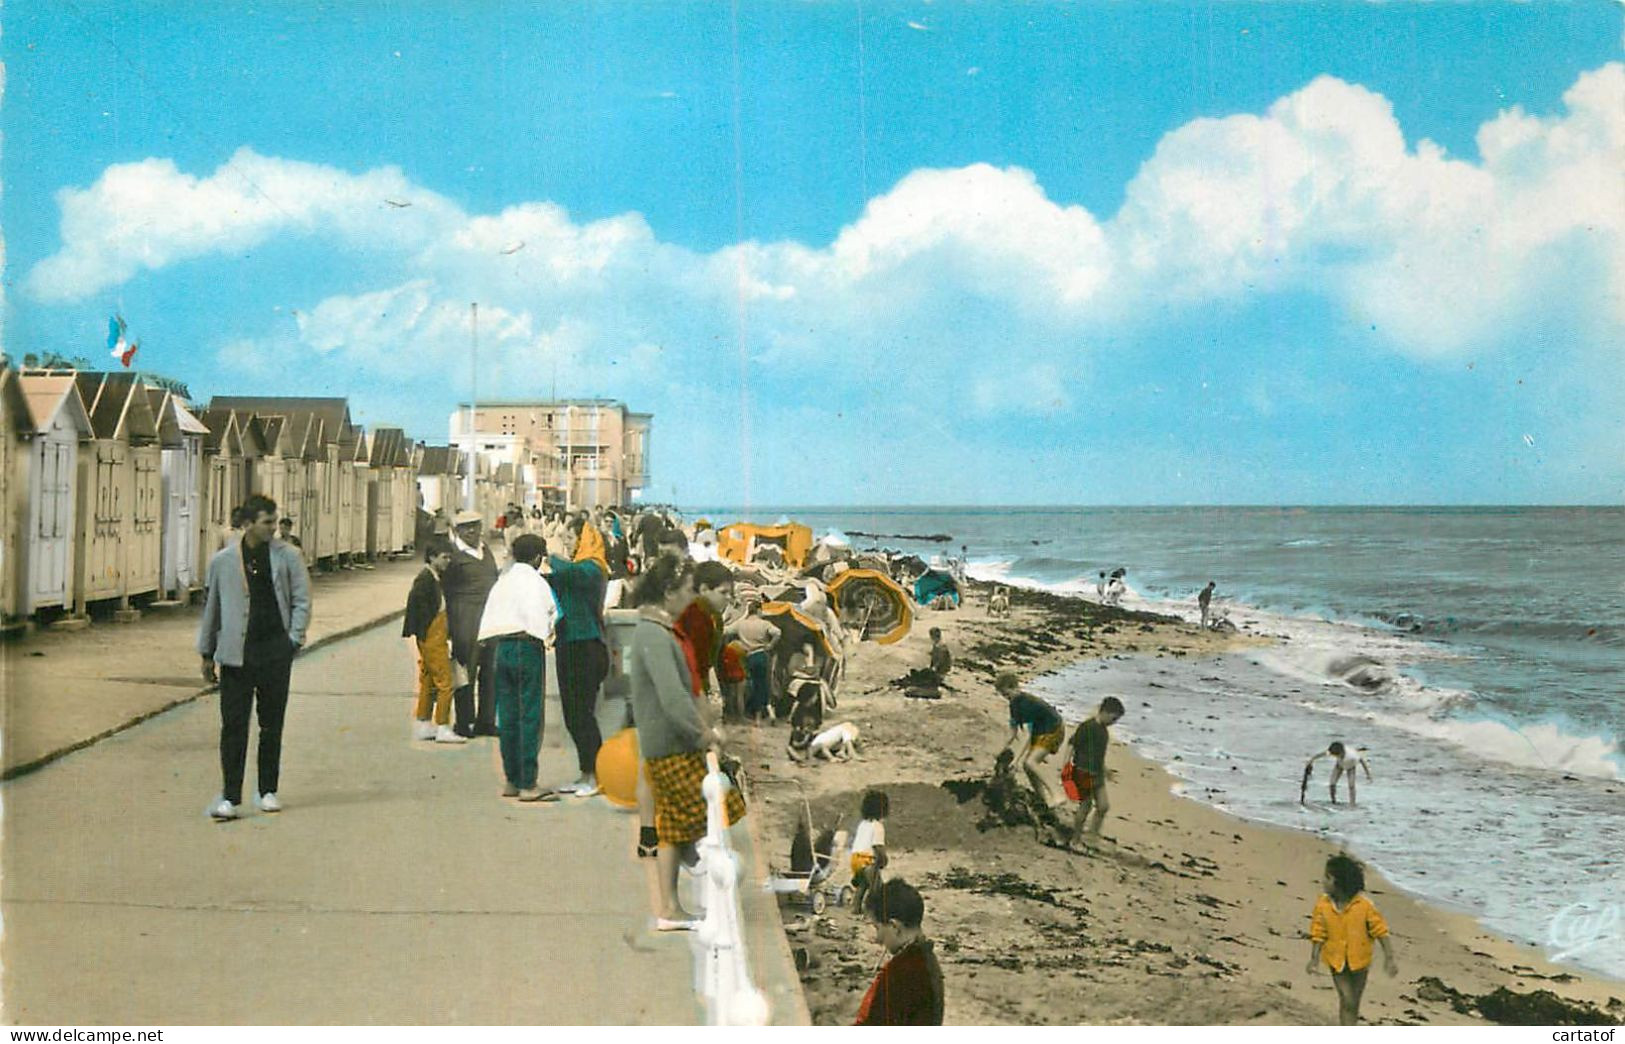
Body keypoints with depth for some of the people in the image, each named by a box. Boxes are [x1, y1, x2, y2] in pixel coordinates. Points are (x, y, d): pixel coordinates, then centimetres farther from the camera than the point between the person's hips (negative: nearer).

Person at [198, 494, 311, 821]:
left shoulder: (288, 558, 1)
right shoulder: (222, 561, 2)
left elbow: (302, 600, 6)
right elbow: (211, 607, 10)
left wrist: (294, 638, -6)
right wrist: (207, 653, 12)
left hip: (275, 652, 0)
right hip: (235, 653, 0)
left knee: (272, 724, 8)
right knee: (233, 724, -2)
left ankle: (268, 791, 20)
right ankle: (229, 796, 1)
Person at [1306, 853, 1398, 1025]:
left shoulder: (1364, 905, -18)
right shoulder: (1322, 905, -13)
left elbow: (1381, 932, -10)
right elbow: (1318, 935, -7)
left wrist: (1389, 958, -12)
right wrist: (1314, 959, -14)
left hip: (1359, 960, 0)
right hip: (1337, 961, 0)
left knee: (1354, 1003, 15)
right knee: (1347, 1001, -7)